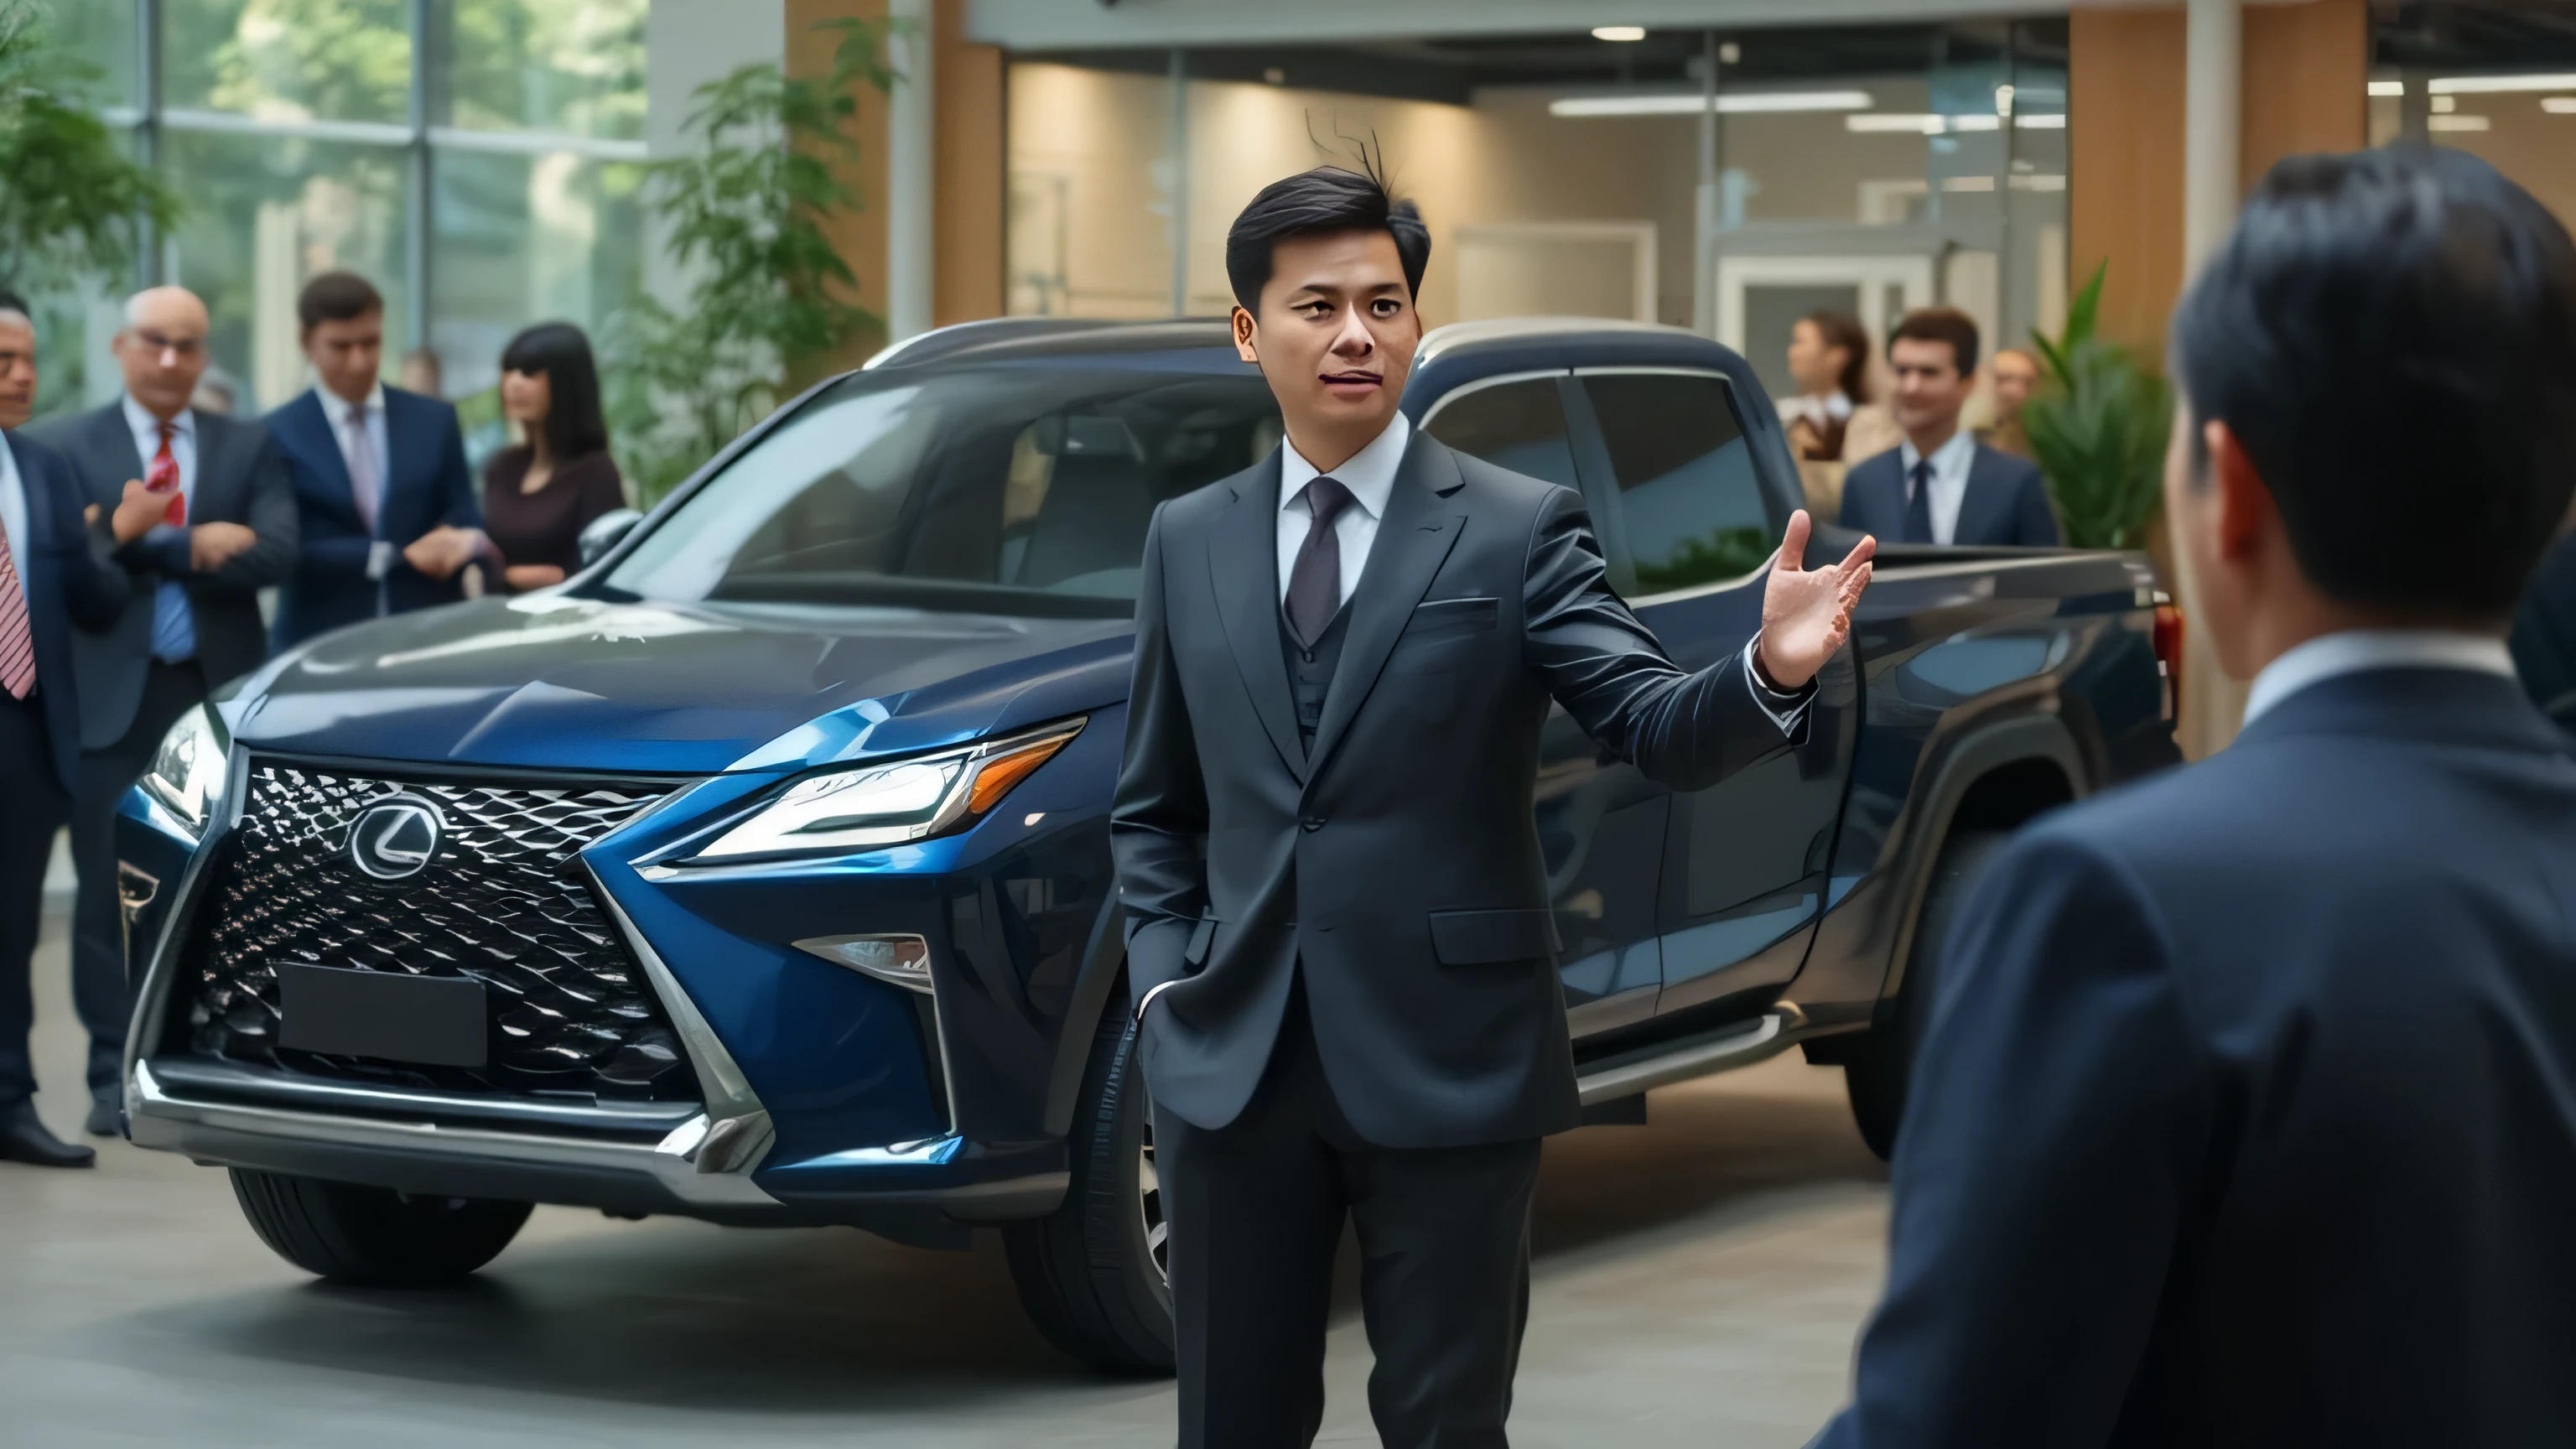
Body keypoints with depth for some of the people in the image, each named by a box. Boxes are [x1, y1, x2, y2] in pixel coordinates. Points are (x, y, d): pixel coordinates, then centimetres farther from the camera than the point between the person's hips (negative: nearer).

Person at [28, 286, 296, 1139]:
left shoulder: (248, 448, 11)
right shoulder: (68, 449, 6)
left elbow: (277, 553, -6)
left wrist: (150, 554, -10)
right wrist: (194, 546, -13)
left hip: (221, 693, 1)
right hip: (115, 702, -1)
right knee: (110, 893, 0)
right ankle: (115, 1082, 7)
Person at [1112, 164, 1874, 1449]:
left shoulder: (1518, 531, -3)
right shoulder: (1189, 542, 9)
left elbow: (1661, 729, -14)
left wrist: (1770, 671, -34)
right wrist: (1164, 981, 2)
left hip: (1447, 1063, -3)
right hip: (1232, 1067, 4)